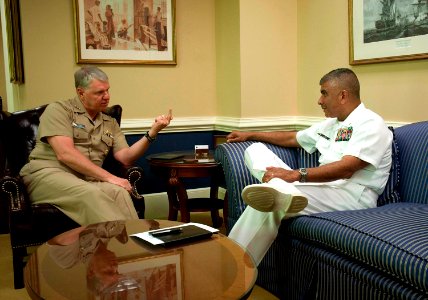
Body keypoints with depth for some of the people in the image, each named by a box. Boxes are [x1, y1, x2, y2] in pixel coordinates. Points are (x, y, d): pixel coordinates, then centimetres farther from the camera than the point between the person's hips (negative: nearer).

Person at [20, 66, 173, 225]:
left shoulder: (110, 123, 19)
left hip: (86, 179, 4)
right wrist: (107, 177, -16)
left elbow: (125, 158, 8)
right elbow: (65, 154, -11)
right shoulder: (58, 110, 2)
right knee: (92, 194, -36)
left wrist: (152, 132, -3)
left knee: (118, 192, -30)